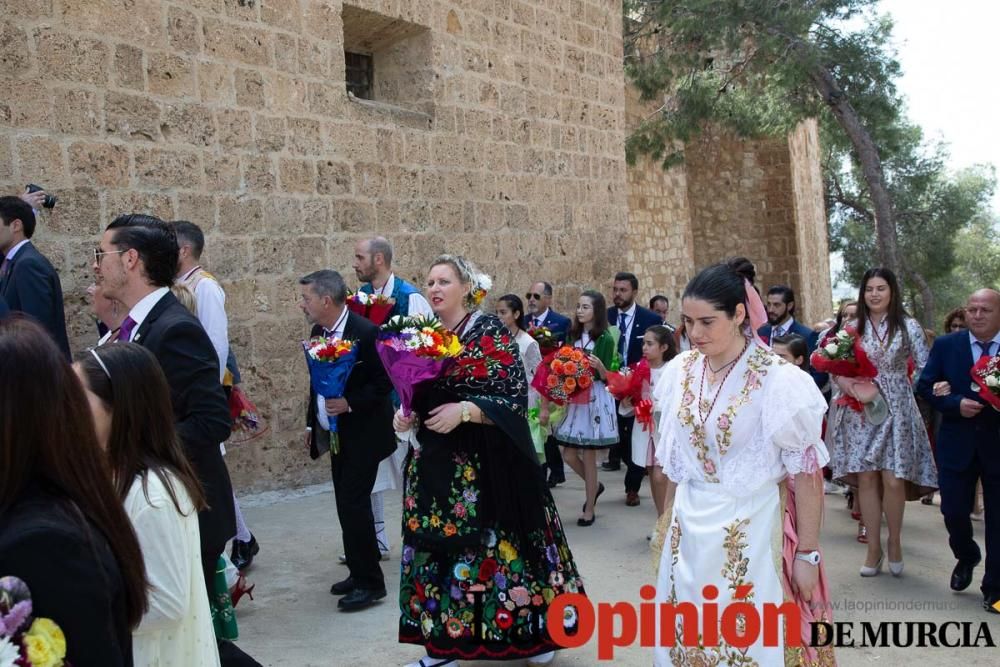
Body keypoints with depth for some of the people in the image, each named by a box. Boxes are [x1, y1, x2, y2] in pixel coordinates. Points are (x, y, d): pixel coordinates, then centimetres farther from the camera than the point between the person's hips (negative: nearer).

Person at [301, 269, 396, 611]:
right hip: (335, 435, 8)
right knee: (348, 504, 12)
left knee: (353, 504, -8)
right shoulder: (318, 332, 6)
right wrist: (312, 424, 15)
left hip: (362, 435, -7)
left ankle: (369, 582, 4)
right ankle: (359, 573, 25)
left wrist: (350, 403, -23)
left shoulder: (366, 332, -18)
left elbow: (385, 382, -15)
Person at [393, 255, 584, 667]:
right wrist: (408, 415, -3)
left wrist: (464, 411, -23)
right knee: (439, 548, 8)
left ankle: (535, 634, 24)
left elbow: (516, 398, -13)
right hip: (436, 462, 6)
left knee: (498, 542, 3)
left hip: (484, 463, -6)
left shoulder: (490, 332, -9)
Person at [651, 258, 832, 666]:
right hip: (688, 531, 5)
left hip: (749, 533, -5)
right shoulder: (680, 372, 0)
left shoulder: (778, 380, -16)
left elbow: (806, 472, -12)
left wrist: (807, 553, -11)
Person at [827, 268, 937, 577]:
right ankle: (874, 547, 15)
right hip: (860, 411, 2)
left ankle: (894, 542, 20)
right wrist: (846, 383, -9)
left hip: (896, 410, -2)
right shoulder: (853, 327, 6)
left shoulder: (908, 326, -1)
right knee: (865, 479, 2)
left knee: (893, 480, -4)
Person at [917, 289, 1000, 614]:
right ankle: (966, 558, 36)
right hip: (957, 443, 1)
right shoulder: (946, 345, -1)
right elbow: (924, 385, 0)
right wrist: (956, 404, -16)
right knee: (953, 510, 4)